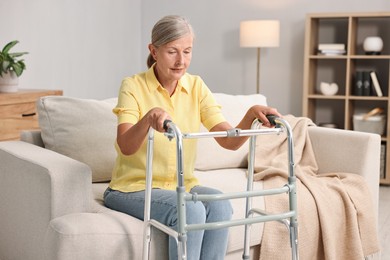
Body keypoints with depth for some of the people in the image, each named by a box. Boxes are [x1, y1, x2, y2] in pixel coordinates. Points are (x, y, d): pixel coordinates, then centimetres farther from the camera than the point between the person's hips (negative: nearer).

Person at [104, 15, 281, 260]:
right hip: (133, 187, -4)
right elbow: (126, 147, -26)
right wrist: (149, 117, -45)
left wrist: (251, 113, -28)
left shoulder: (196, 87, 0)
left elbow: (230, 141, -9)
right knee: (190, 210, -30)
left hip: (181, 185, 4)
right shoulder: (133, 86, -11)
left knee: (219, 204, -25)